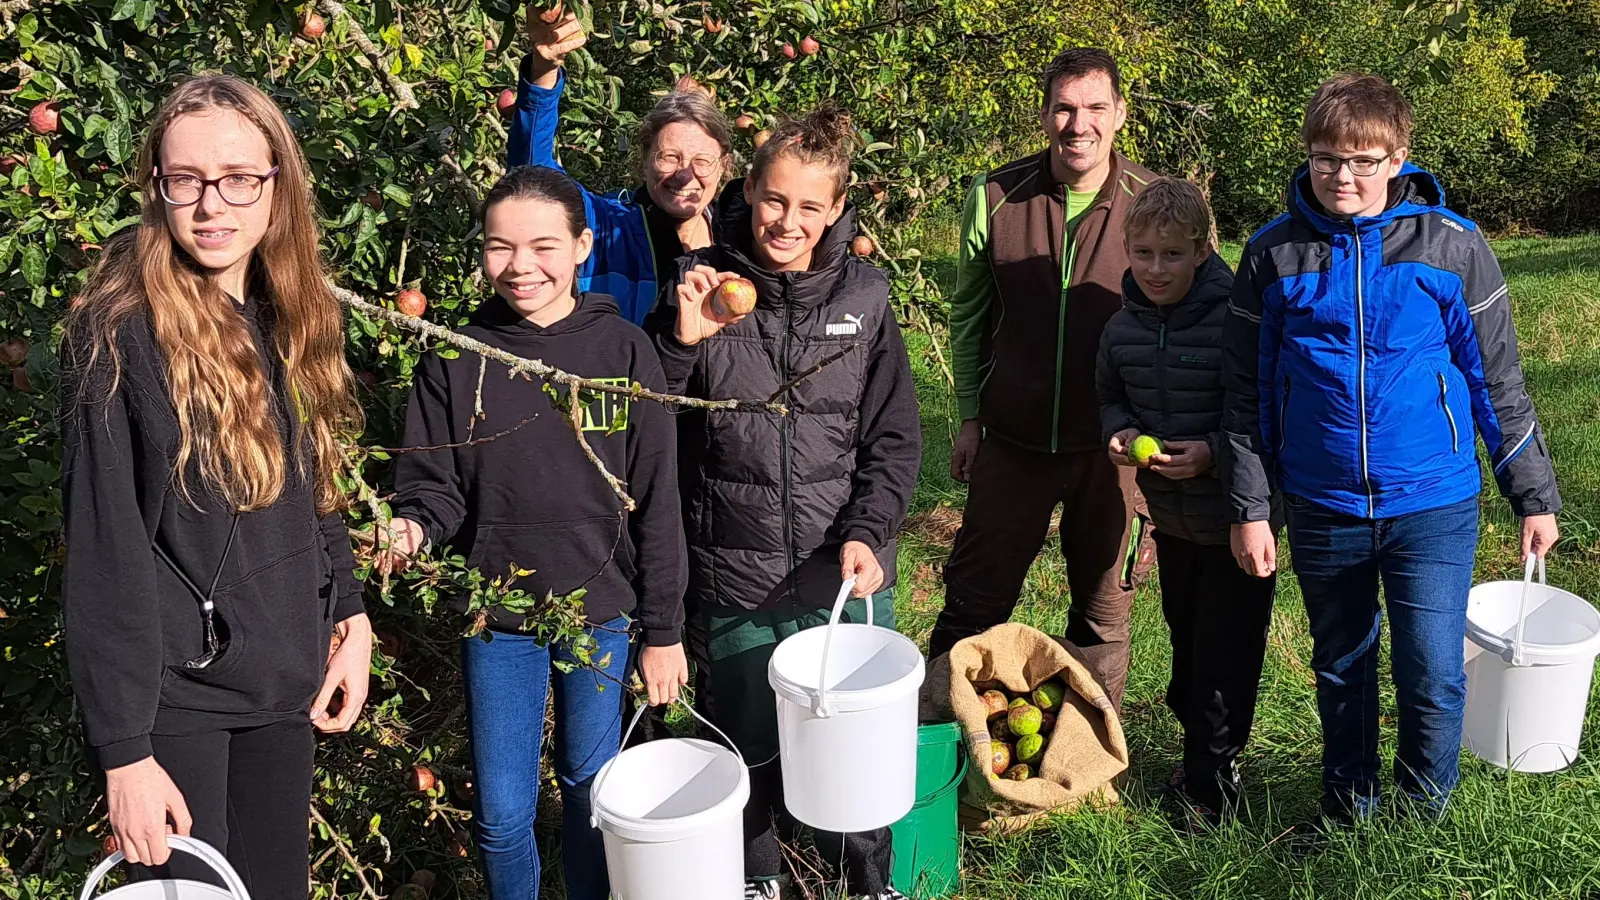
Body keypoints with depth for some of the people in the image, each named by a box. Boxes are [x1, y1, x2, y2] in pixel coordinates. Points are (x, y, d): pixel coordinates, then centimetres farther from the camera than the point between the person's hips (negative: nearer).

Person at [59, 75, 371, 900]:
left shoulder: (292, 321, 5)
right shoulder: (118, 333, -15)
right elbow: (103, 551, -15)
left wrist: (350, 619, 6)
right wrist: (124, 745, -15)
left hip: (286, 678, 6)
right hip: (174, 688, -6)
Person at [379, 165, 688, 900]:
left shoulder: (624, 352, -6)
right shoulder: (456, 357, -3)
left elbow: (655, 503, -4)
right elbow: (433, 483, 3)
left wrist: (662, 631, -3)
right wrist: (411, 527, -20)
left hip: (601, 615, 0)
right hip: (496, 622, 1)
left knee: (592, 788, 16)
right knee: (502, 812, 9)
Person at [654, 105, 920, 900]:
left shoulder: (863, 296, -2)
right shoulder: (707, 287, -5)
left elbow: (894, 439, 1)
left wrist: (867, 534, -13)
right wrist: (682, 341, -19)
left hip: (847, 574, 1)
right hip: (738, 578, 0)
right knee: (752, 748, 16)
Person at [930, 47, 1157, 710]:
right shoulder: (994, 198, -3)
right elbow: (968, 316, 7)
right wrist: (970, 416, 7)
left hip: (1115, 447, 0)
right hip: (1013, 439, 1)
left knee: (1103, 614, 14)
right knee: (972, 603, 9)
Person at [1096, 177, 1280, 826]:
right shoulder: (1123, 328, -2)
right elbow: (1110, 395, 15)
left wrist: (1214, 452, -26)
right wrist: (1118, 432, -5)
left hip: (1236, 519, -5)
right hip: (1170, 518, 6)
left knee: (1226, 651, 4)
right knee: (1185, 639, 20)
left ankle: (1211, 776, 19)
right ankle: (1198, 749, 37)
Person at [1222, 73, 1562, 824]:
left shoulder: (1451, 246, -5)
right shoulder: (1274, 254, -2)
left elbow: (1498, 381, 2)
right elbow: (1247, 392, 2)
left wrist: (1534, 496, 5)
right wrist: (1249, 508, 0)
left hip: (1433, 507, -1)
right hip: (1322, 511, 2)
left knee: (1432, 678, -2)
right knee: (1341, 672, 16)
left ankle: (1423, 820, 23)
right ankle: (1345, 818, 35)